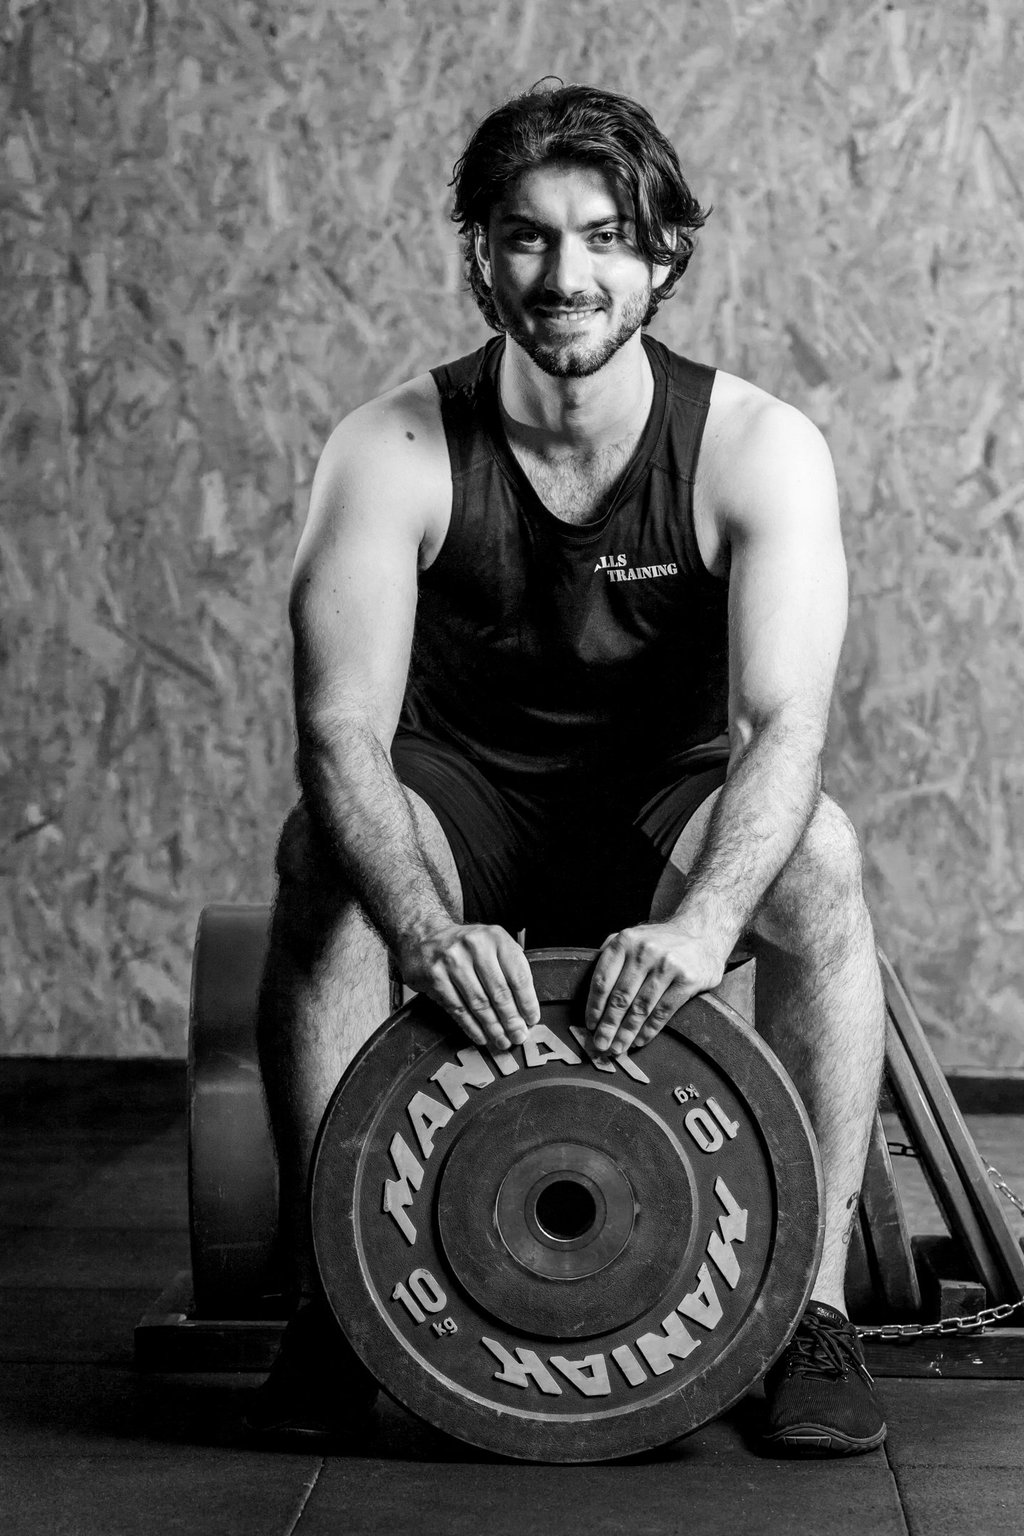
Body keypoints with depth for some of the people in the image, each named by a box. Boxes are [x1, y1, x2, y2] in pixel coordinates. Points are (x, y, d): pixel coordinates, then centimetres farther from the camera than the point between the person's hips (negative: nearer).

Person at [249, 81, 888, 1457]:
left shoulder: (757, 450, -18)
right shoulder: (394, 452, -17)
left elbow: (786, 723, -29)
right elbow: (342, 732, -27)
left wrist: (703, 919, -49)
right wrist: (423, 924, -47)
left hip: (672, 806, 0)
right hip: (463, 803, 0)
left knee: (819, 855, -32)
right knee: (323, 849, -32)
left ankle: (818, 1314, -23)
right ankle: (325, 1299, -19)